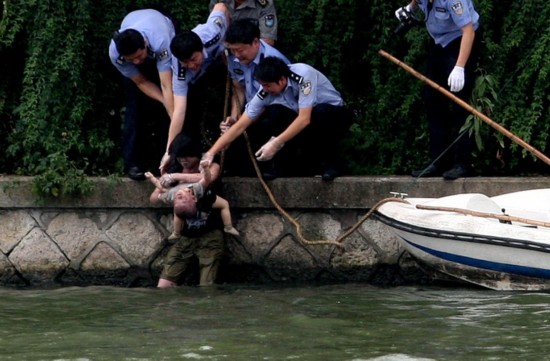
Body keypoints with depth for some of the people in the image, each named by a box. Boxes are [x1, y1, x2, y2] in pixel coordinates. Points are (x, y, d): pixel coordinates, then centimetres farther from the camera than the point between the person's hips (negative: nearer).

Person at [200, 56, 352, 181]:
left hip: (333, 115, -4)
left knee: (319, 113, -39)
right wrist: (211, 153, -21)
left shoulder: (303, 75, -31)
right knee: (267, 125, -24)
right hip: (304, 127, 4)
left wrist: (275, 144, -40)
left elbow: (304, 119, -36)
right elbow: (240, 126, -13)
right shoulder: (265, 92, -17)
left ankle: (329, 161, -16)